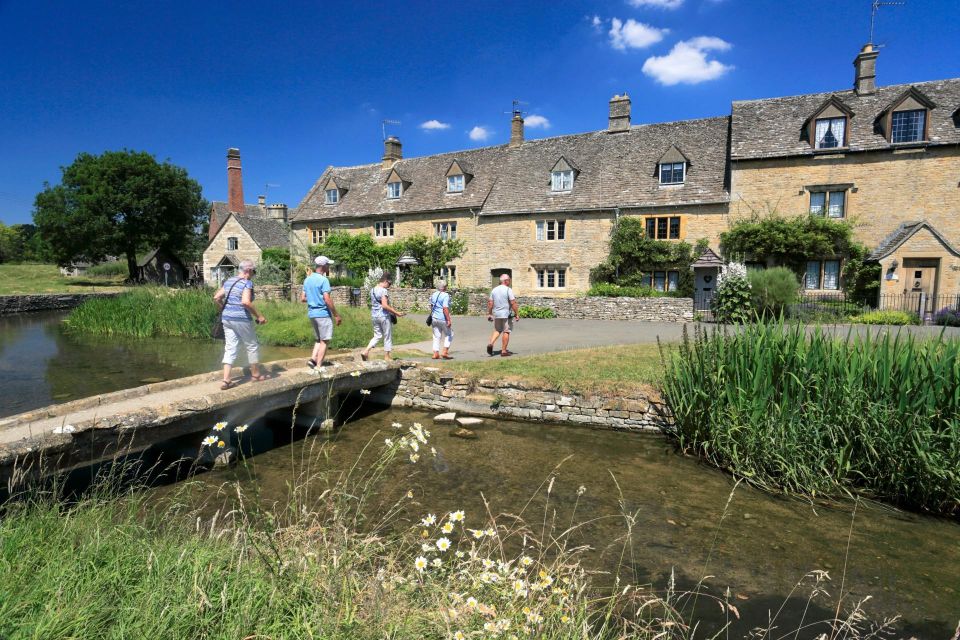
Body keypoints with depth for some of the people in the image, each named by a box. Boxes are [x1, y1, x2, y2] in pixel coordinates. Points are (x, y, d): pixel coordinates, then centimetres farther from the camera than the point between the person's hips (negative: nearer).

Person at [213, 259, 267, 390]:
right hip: (241, 319, -7)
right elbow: (246, 302, -25)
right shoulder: (247, 283, -12)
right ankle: (255, 374, 24)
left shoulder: (229, 281, 11)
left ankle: (226, 380, 3)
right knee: (252, 346, 11)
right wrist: (259, 316, -17)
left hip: (227, 319, 7)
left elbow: (216, 298, 12)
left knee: (230, 349, 8)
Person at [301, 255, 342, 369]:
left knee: (318, 339, 19)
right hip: (323, 314, -8)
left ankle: (313, 359, 4)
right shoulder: (323, 280, -13)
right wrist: (336, 315, -12)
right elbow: (327, 300, -19)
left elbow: (302, 298, 13)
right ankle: (318, 366, 1)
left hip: (312, 313, 8)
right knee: (324, 341, 0)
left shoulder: (307, 279, 11)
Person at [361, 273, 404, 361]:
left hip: (374, 315, 7)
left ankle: (366, 351, 1)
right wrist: (396, 313, -18)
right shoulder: (384, 291, -16)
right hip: (384, 316, -7)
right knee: (387, 336, 7)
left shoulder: (372, 290, 10)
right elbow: (385, 305, -24)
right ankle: (387, 356, 15)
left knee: (377, 335, 16)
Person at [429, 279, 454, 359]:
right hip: (443, 319, -7)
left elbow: (431, 306, 17)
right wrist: (449, 320, -20)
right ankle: (445, 352, 2)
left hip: (434, 318, 7)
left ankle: (436, 354, 10)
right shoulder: (445, 296, -13)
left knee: (436, 336, 12)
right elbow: (445, 308, -21)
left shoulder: (434, 295, 9)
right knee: (449, 335, 9)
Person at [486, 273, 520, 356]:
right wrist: (517, 314, -10)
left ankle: (490, 343, -3)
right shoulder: (508, 290, -9)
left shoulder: (494, 290, 8)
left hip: (496, 314, 5)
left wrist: (489, 314, 16)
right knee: (506, 332, 3)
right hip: (506, 314, -5)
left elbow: (490, 303, 8)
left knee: (497, 330, 19)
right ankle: (504, 351, 4)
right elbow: (513, 303, -15)